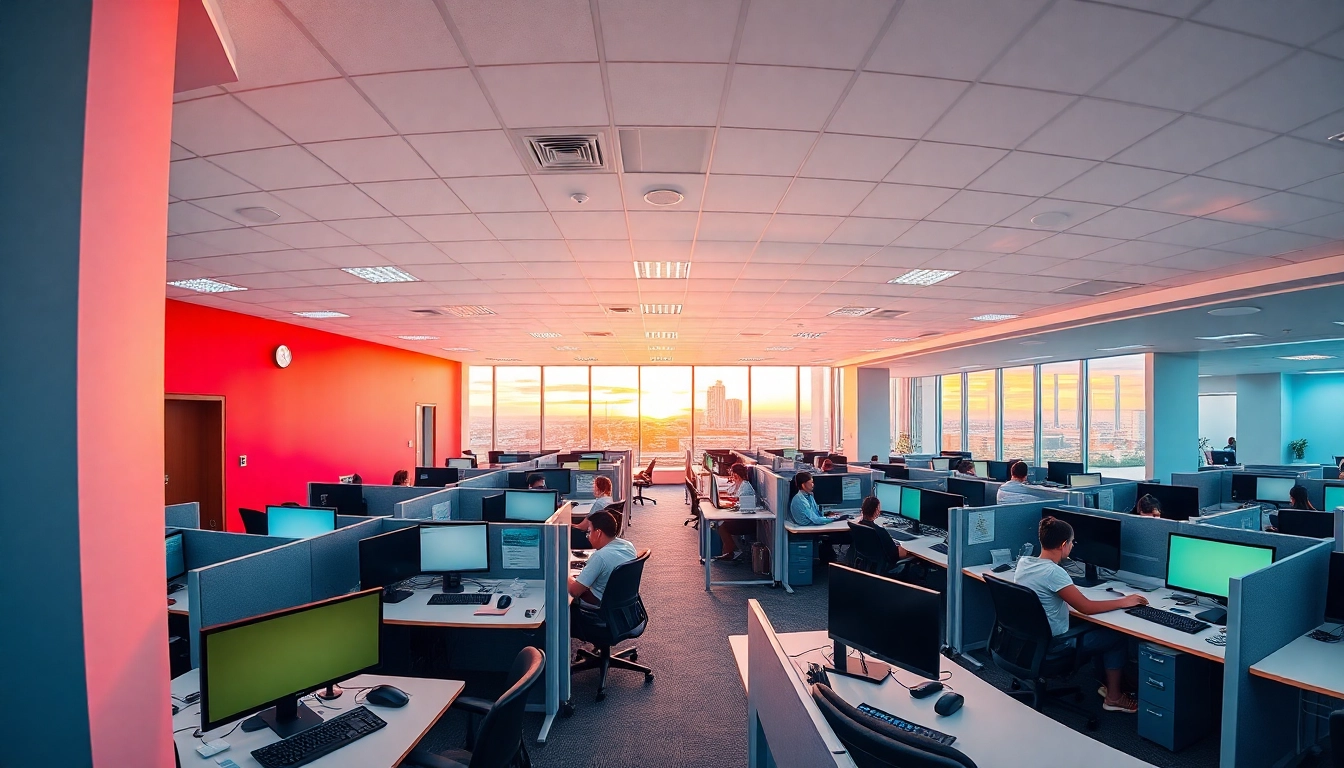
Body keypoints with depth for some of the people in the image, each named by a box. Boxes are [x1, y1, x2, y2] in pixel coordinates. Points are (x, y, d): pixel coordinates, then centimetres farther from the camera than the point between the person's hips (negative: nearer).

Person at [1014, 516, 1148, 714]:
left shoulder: (1023, 562, -3)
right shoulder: (1053, 572, -28)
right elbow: (1087, 607, -22)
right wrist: (1124, 601, -10)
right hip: (1053, 646, -8)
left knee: (1098, 627, 25)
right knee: (1118, 637, 10)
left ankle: (1108, 683, 35)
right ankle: (1113, 698, 23)